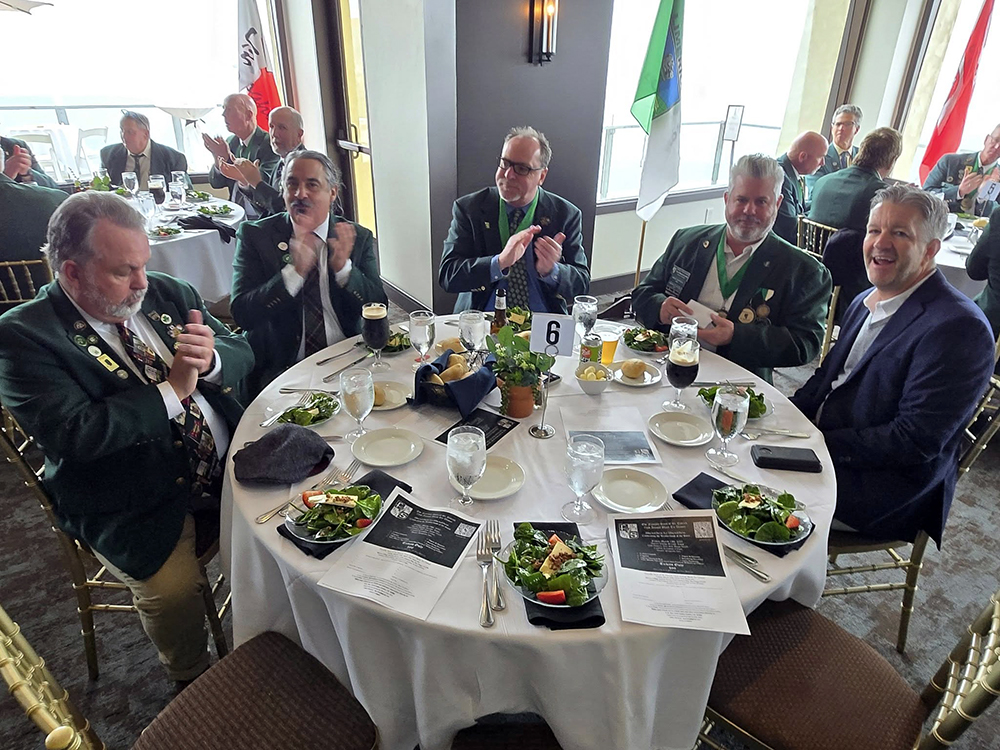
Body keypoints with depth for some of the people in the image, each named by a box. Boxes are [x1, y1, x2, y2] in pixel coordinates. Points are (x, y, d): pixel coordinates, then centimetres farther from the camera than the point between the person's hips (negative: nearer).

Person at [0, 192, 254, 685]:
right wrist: (171, 390, -18)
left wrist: (209, 361, -16)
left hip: (232, 465, 5)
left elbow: (240, 352, 7)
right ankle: (196, 682, 13)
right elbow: (73, 435, -21)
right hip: (139, 508, -4)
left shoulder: (166, 294, 6)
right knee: (174, 590, -23)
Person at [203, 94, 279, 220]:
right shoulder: (231, 141, 12)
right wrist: (218, 159, -8)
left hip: (257, 217, -6)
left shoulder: (269, 144, -9)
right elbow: (216, 183, 13)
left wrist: (227, 157, -22)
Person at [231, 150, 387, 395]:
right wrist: (295, 272, -20)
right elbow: (242, 315, -6)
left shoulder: (358, 237, 8)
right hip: (282, 368, -2)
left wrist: (344, 267, -16)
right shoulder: (254, 235, 4)